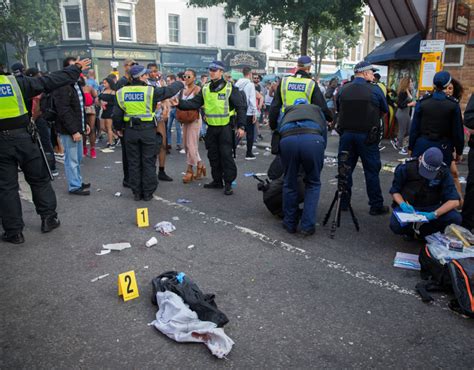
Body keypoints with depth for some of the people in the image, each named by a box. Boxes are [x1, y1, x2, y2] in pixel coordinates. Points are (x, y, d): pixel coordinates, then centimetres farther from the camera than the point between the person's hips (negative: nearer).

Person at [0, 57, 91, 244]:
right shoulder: (16, 82, 0)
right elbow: (50, 81, 0)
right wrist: (75, 68, 7)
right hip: (23, 137, 0)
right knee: (39, 180, 14)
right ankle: (49, 218, 20)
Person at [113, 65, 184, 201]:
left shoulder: (122, 92, 1)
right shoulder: (150, 91, -9)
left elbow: (116, 114, 2)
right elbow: (169, 90, 3)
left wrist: (118, 128, 18)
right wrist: (179, 83, 22)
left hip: (130, 131, 3)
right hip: (148, 130, -3)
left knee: (133, 163, 11)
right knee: (148, 162, 7)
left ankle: (137, 193, 18)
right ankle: (148, 193, 12)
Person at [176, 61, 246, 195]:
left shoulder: (230, 88, -5)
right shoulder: (205, 88, 9)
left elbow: (241, 107, -4)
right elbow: (194, 103, 7)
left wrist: (241, 126, -10)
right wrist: (180, 103, -9)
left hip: (225, 128, -5)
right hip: (211, 128, 5)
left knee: (226, 155, -5)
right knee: (213, 155, 11)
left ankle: (228, 183, 6)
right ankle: (217, 181, 24)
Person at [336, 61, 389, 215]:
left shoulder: (343, 90, 0)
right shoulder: (375, 90, -8)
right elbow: (385, 110, 3)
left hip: (346, 134, 3)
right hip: (367, 136, -3)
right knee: (372, 170, 5)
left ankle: (343, 203, 19)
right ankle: (376, 206, 11)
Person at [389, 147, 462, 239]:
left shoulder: (444, 172, -14)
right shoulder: (406, 168, -16)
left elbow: (454, 201, -17)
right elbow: (395, 191, -4)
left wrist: (434, 214, -30)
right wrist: (403, 204, -24)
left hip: (430, 207, 2)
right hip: (408, 206, -2)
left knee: (455, 218, -24)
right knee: (396, 226, -32)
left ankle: (422, 232, 3)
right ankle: (410, 230, 9)